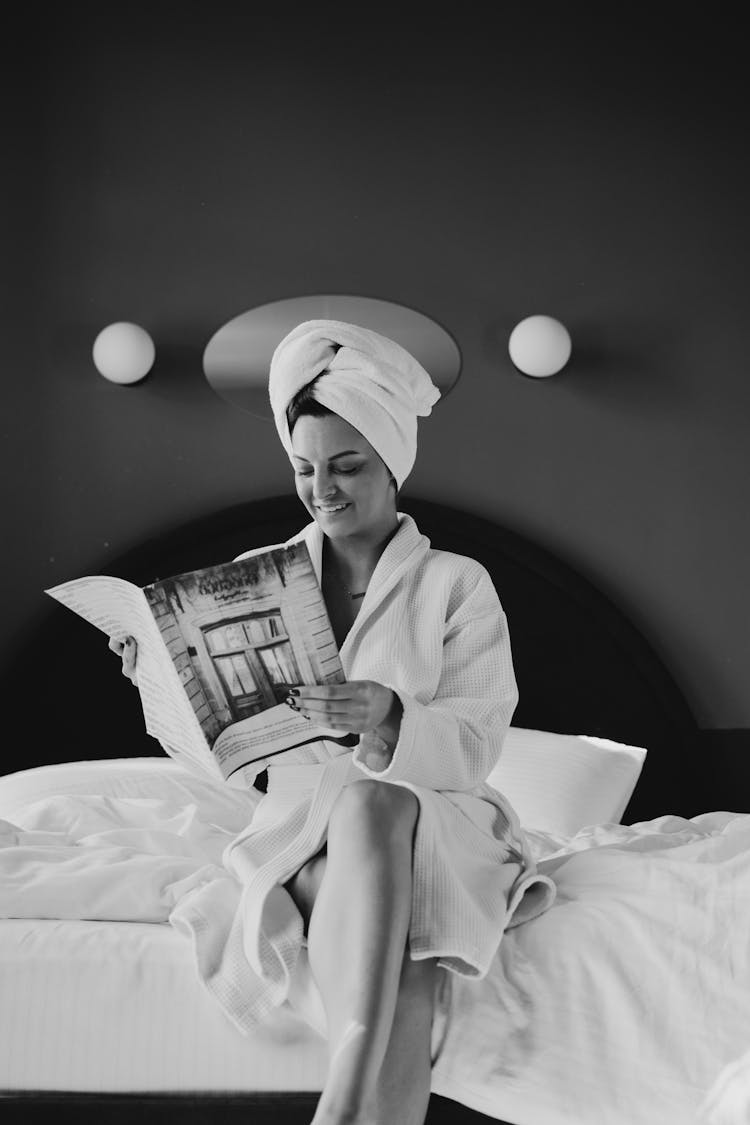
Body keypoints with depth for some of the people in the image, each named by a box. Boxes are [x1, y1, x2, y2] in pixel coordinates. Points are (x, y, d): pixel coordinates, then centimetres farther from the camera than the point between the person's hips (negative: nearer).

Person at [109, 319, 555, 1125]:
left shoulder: (456, 584, 2)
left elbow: (479, 742, -8)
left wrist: (391, 720, -30)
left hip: (426, 814, -2)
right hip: (305, 818, 2)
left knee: (369, 799, -40)